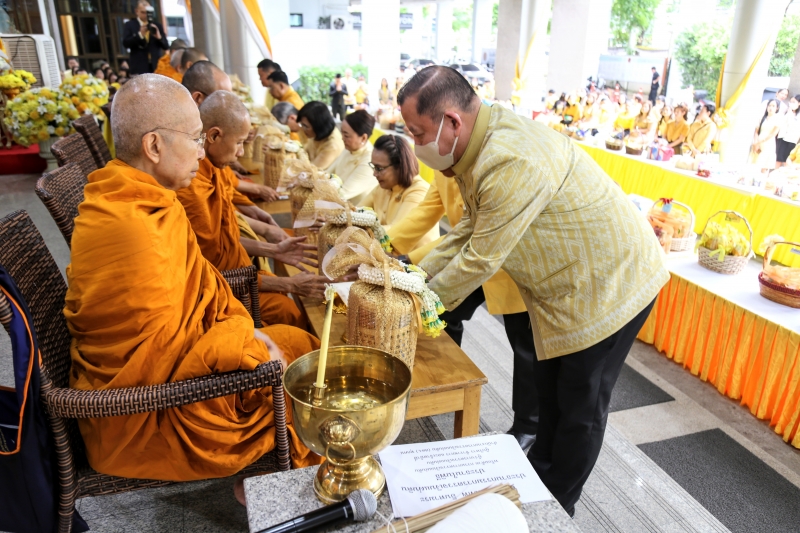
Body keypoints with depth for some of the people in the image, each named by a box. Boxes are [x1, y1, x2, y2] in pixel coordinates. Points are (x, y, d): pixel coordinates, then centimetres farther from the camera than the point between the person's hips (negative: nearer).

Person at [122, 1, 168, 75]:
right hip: (139, 67, -2)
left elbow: (166, 46, 10)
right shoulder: (129, 25, 7)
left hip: (156, 66, 3)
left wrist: (159, 37, -11)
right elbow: (125, 43, -5)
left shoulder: (156, 25, 14)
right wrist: (140, 34, -17)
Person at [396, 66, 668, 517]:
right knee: (550, 387, 22)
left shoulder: (513, 163, -34)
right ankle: (540, 475, 43)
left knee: (581, 408, 8)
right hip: (569, 283, 9)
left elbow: (481, 260, -26)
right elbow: (470, 230, 6)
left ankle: (557, 510, 29)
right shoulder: (481, 143, -3)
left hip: (612, 283, -9)